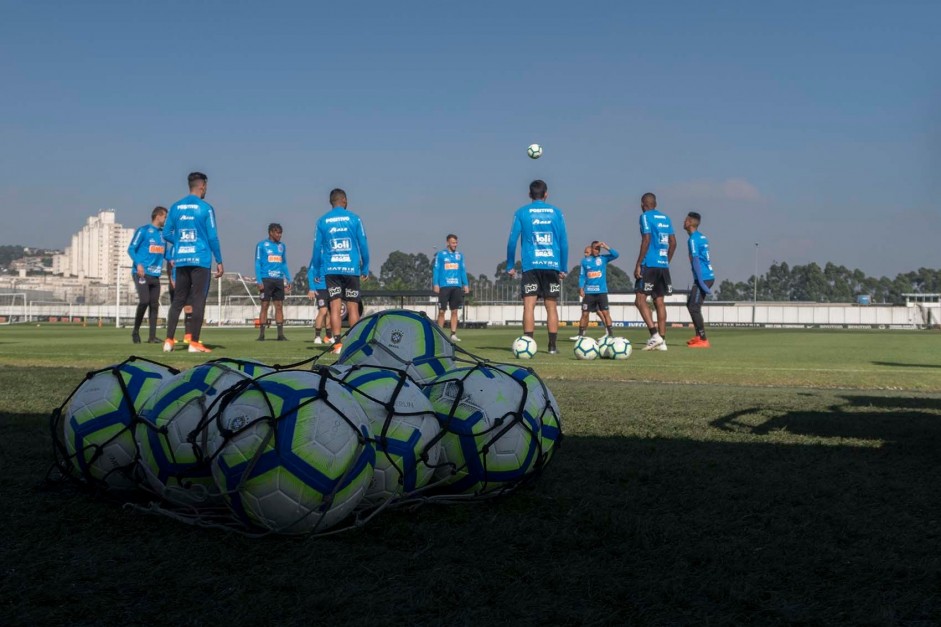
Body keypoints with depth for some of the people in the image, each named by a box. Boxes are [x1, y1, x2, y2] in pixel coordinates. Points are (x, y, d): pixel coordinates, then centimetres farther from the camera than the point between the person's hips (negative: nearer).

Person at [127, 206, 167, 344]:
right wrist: (138, 263, -20)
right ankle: (135, 331, 1)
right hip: (141, 273, -6)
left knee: (154, 305, 3)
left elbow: (165, 251, 23)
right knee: (144, 301, -17)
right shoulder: (143, 230, -4)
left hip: (155, 274, 6)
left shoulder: (163, 233, 14)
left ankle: (152, 336, 6)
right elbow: (131, 249, -5)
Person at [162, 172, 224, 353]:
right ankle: (194, 343, -3)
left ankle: (169, 340, 5)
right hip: (200, 260, -5)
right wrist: (219, 261, 0)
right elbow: (212, 237, -6)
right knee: (198, 301, -2)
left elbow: (166, 234, 10)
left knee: (178, 300, 10)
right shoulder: (205, 208, -5)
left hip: (181, 260, 5)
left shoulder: (176, 207, 8)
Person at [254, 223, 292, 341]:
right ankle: (261, 335, 0)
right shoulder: (262, 245, 1)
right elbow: (257, 264, -1)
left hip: (279, 280, 4)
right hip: (266, 279, -4)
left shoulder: (282, 246, 14)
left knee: (279, 306, 2)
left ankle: (280, 334, 4)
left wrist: (288, 280, 11)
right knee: (264, 306, -3)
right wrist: (259, 281, -10)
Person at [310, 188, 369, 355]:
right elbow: (363, 245, 3)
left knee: (334, 307, 0)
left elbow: (317, 248, 6)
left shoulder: (322, 221, 6)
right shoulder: (354, 219, 2)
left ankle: (337, 344, -6)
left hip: (331, 270, 1)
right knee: (353, 307, 4)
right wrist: (365, 268, 11)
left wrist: (316, 272, 14)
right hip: (351, 269, -1)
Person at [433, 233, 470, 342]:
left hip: (456, 286, 3)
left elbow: (462, 271, 14)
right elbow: (436, 270, 0)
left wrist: (465, 284, 7)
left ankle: (453, 334, 7)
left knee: (454, 311, 3)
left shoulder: (459, 255, 12)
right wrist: (435, 284, -9)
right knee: (441, 311, -2)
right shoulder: (440, 255, 2)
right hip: (444, 286, -3)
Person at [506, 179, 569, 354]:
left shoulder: (521, 213, 5)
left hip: (530, 266, -1)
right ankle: (552, 346, 5)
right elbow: (564, 242, 8)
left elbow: (512, 241, 1)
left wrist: (510, 266, 8)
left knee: (529, 305, -4)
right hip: (552, 265, 1)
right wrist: (563, 268, 13)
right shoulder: (556, 212, 9)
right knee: (552, 306, 6)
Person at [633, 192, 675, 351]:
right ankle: (662, 341, 5)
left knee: (640, 300, -4)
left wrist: (638, 264, -12)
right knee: (659, 301, 8)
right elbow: (673, 243, 14)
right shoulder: (665, 218, 16)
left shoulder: (645, 217, -4)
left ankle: (655, 335, -16)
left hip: (649, 265, -7)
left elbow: (646, 240, -13)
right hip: (664, 266, 7)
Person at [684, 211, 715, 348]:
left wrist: (701, 282, -22)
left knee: (694, 308, -7)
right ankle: (698, 336, 20)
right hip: (709, 276, 9)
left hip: (703, 278, -9)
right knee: (690, 304, 18)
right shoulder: (702, 237, 17)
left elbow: (696, 260, -18)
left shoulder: (693, 239, -11)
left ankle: (703, 341, -8)